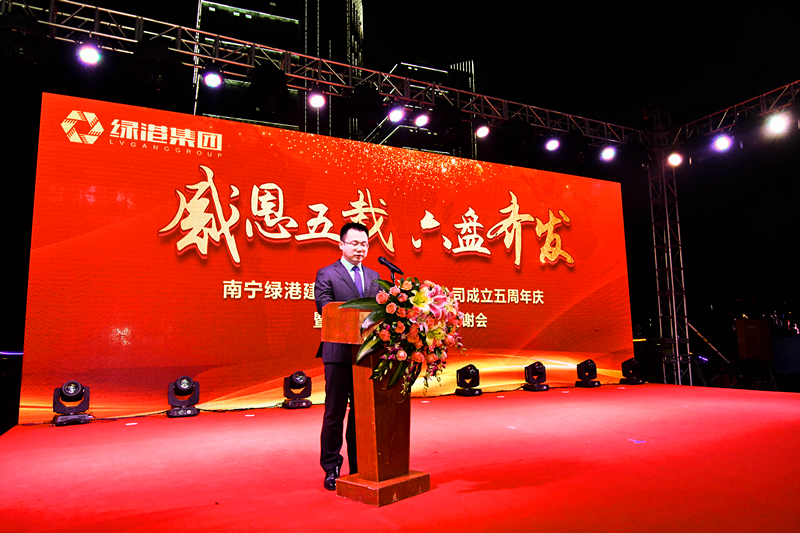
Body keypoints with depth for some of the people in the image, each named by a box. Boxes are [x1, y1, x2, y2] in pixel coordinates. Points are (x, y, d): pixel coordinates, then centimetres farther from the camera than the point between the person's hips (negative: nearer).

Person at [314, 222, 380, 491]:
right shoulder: (326, 275, 1)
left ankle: (358, 467, 25)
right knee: (335, 412, 4)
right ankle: (331, 468, 19)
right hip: (339, 352, -5)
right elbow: (324, 306, -13)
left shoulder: (374, 276, 17)